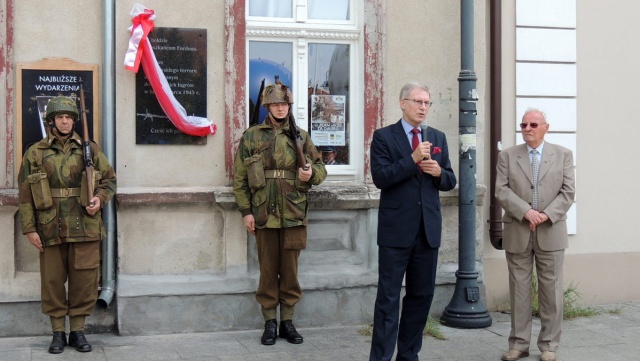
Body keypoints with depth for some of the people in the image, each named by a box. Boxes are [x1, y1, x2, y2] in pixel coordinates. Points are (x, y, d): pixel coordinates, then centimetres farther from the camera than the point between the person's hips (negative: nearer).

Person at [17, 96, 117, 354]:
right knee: (52, 281, 5)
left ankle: (78, 331, 17)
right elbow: (25, 194, 3)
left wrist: (100, 198, -7)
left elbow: (109, 179, 13)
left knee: (84, 280, 3)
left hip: (84, 227, 1)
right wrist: (29, 228, -3)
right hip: (50, 228, 0)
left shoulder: (90, 150, 7)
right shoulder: (35, 153, 5)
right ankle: (58, 333, 17)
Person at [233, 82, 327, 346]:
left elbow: (321, 168, 12)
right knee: (268, 270, 6)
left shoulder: (301, 136, 8)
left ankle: (288, 321, 18)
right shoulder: (251, 136, 4)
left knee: (290, 271, 7)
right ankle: (269, 322, 16)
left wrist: (312, 173, -12)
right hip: (264, 214, -1)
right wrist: (246, 211, -4)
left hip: (294, 215, 1)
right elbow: (239, 177, 3)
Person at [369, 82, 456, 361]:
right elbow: (380, 177, -13)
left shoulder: (438, 137, 12)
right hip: (396, 229, -5)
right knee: (388, 296, -2)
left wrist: (439, 172, -9)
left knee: (422, 294, 10)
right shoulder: (383, 136, -2)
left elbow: (450, 181, 13)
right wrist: (412, 158, -21)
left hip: (428, 229, 5)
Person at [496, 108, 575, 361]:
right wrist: (526, 212, -17)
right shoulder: (507, 156, 6)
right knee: (519, 290, 5)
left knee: (551, 290, 3)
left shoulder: (563, 155, 7)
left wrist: (546, 215, -14)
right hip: (517, 234, 0)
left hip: (551, 233, 0)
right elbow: (501, 191, -4)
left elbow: (568, 192, 0)